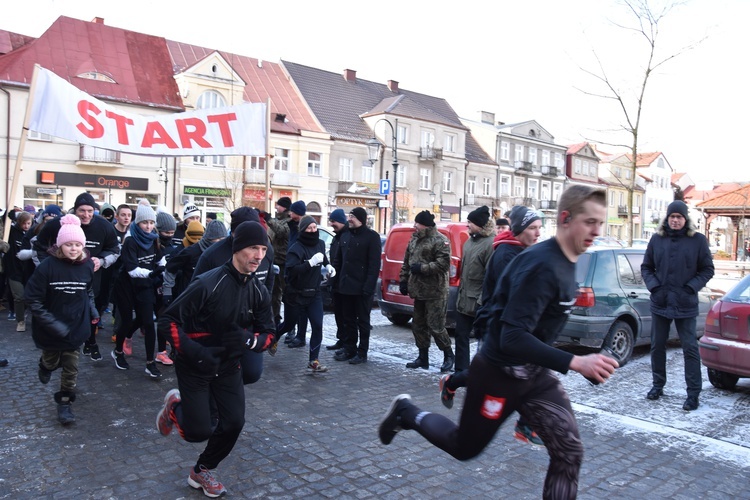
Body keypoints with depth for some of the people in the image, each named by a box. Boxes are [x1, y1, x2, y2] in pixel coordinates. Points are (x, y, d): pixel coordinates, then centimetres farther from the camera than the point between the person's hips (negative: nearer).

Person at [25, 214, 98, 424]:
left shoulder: (87, 266, -9)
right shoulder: (47, 266, -21)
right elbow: (32, 299, -17)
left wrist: (92, 309, -1)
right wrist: (51, 323, -23)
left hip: (75, 326, 2)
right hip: (50, 328, -1)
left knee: (71, 367, 7)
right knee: (52, 361, 22)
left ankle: (65, 403, 25)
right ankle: (45, 365, 58)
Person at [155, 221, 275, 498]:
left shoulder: (260, 292, -8)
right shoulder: (208, 284, -25)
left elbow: (268, 335, 0)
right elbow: (168, 320, -19)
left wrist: (248, 340, -22)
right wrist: (193, 351, -28)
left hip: (228, 366, 5)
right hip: (194, 367, -5)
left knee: (234, 423, 1)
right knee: (198, 432, -3)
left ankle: (202, 472, 28)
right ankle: (175, 406, 32)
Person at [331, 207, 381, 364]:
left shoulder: (372, 237, -7)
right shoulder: (345, 235, 14)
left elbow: (374, 264, -13)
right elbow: (338, 260, 16)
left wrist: (369, 286, -20)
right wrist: (336, 281, 7)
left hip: (362, 287, -6)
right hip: (346, 286, 6)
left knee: (363, 321, 3)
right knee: (348, 320, 13)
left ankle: (362, 353, 10)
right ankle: (348, 348, 23)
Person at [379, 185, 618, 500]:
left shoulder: (566, 262, 2)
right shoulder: (542, 265, -27)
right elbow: (513, 338, -33)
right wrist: (575, 363, -37)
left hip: (535, 373, 8)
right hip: (499, 373, -8)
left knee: (569, 453, 1)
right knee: (464, 448, 13)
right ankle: (406, 413, 36)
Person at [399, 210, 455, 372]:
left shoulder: (440, 241, -11)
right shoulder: (414, 240, 15)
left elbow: (443, 264, -21)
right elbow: (406, 262, 20)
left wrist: (422, 268, -19)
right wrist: (403, 280, 12)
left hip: (435, 292, -9)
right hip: (419, 290, 9)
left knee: (435, 326, -6)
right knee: (418, 325, 12)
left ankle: (449, 355, 13)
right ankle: (423, 357, 23)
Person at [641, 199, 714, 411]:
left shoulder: (698, 240, -1)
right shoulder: (657, 239, 5)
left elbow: (707, 270, 2)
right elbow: (646, 267, 10)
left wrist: (690, 288, -11)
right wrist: (654, 286, -5)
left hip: (686, 304, -3)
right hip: (660, 302, 3)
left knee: (690, 348, 0)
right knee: (657, 346, 11)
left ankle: (693, 393, 8)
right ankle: (658, 385, 26)